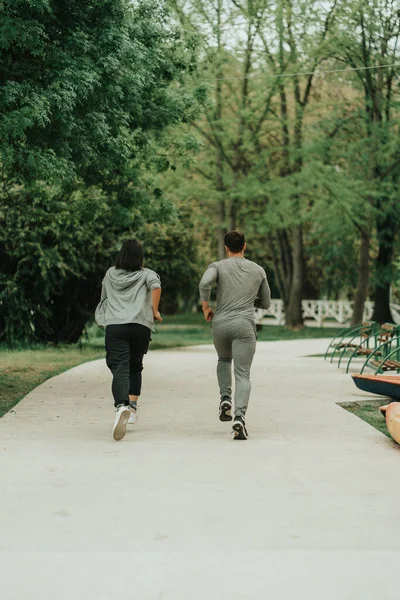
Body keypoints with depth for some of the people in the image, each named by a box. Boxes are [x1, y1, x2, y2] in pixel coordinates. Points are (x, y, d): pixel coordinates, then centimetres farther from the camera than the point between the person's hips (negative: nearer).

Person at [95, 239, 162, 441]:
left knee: (120, 370, -12)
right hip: (141, 326, 0)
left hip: (114, 326, 0)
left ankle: (122, 407, -36)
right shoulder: (146, 274, 10)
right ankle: (132, 406, 14)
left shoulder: (110, 274, 18)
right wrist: (155, 311, -3)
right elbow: (156, 286, -13)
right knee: (135, 367, 23)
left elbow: (104, 298, 32)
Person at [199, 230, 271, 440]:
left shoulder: (218, 266, 6)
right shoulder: (258, 270, 13)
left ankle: (225, 398, 10)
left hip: (220, 323, 1)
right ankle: (239, 416, -27)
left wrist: (205, 306, -3)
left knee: (224, 360, 30)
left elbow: (204, 283, -17)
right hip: (245, 325, -1)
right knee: (242, 374, -6)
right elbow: (266, 303, 21)